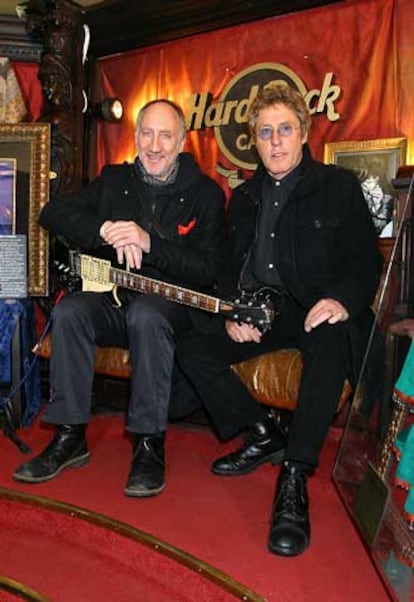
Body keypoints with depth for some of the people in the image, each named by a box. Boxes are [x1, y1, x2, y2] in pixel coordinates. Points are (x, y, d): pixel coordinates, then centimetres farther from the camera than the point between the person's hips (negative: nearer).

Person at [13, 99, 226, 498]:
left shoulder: (205, 194, -2)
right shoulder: (114, 180, 11)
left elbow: (208, 271, -12)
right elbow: (52, 213, 1)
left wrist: (148, 243, -25)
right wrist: (106, 231, -17)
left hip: (173, 306, -4)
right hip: (114, 300, 4)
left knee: (146, 315, -36)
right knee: (69, 310, -25)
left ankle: (150, 445, -27)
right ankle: (70, 436, -14)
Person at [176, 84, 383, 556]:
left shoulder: (338, 186, 5)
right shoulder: (243, 198, 19)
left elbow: (366, 260, -2)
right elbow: (229, 268, 16)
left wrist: (342, 299, -23)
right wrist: (232, 312, -4)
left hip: (315, 312, -4)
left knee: (333, 340, -38)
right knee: (192, 349, -15)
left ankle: (294, 480, -33)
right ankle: (264, 435, -2)